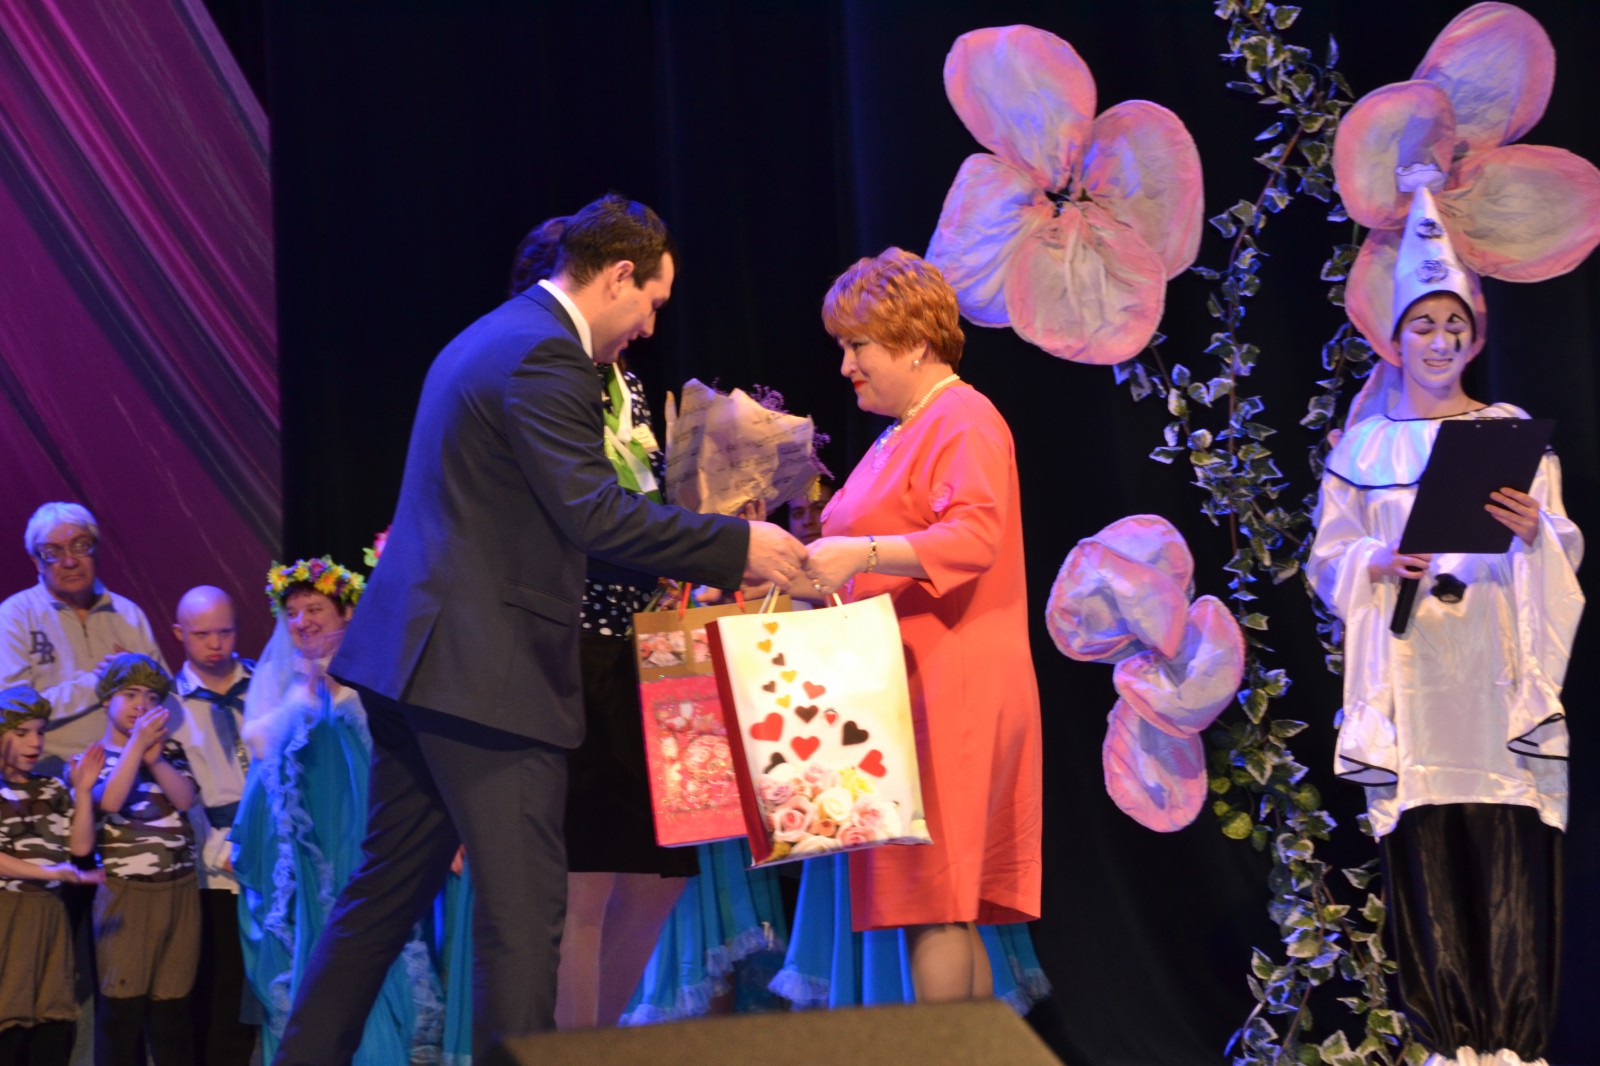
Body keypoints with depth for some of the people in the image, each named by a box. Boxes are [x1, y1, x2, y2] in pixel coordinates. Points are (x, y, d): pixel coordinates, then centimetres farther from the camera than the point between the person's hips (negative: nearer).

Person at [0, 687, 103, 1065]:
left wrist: (83, 791, 1)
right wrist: (49, 872, -18)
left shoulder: (54, 790, 15)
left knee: (55, 1034, 2)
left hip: (49, 917, 6)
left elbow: (81, 849, 8)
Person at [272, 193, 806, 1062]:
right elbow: (594, 515, -22)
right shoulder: (544, 355, -14)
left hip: (416, 657, 10)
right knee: (522, 908, -7)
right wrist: (735, 547, -16)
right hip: (485, 667, -10)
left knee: (388, 886, 15)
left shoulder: (490, 339, 19)